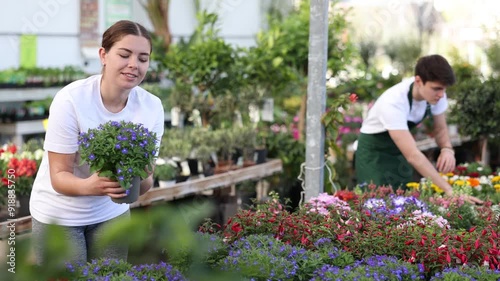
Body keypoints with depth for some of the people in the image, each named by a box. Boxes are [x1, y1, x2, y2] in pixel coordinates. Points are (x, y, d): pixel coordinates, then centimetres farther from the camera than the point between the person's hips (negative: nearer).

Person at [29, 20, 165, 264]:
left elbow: (144, 184, -10)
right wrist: (89, 186, -42)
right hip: (59, 214, -3)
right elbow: (58, 176, -22)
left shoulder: (151, 107, -13)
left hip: (111, 212, 4)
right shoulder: (70, 100, -24)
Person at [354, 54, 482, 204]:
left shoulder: (434, 93, -18)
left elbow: (440, 128, -2)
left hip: (400, 152, 6)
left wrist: (447, 149, -26)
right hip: (374, 152, -6)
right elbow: (413, 155, -42)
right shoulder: (393, 103, -37)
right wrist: (449, 190, -46)